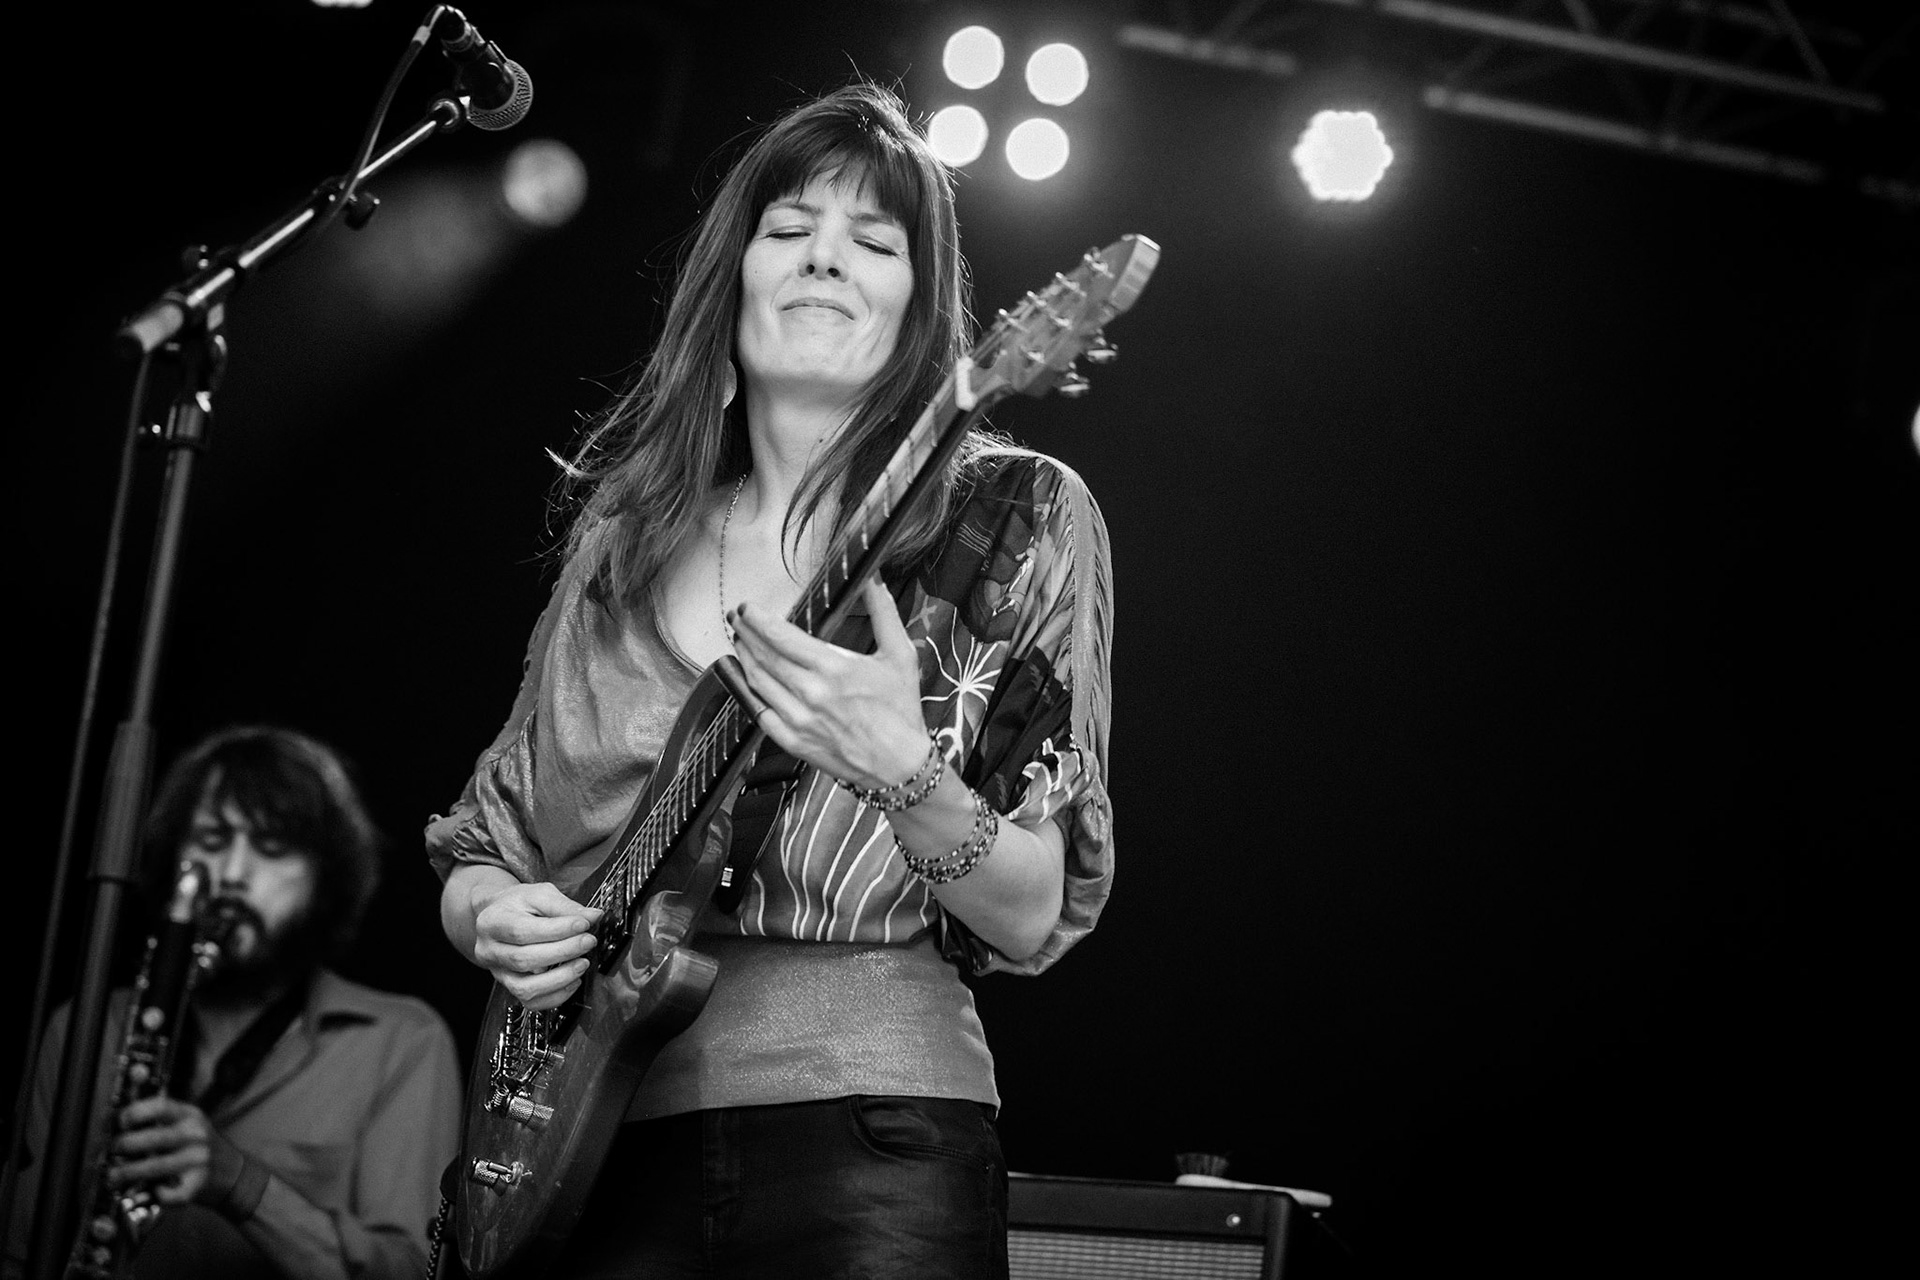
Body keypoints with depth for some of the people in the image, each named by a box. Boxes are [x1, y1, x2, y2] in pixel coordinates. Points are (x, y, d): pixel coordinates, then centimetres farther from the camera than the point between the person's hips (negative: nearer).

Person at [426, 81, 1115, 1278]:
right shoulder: (626, 531, 10)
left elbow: (1034, 922, -4)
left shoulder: (1014, 516, 0)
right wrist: (494, 918, -4)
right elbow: (480, 843, 17)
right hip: (591, 1143, 3)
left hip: (870, 1138, -3)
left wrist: (905, 778, -22)